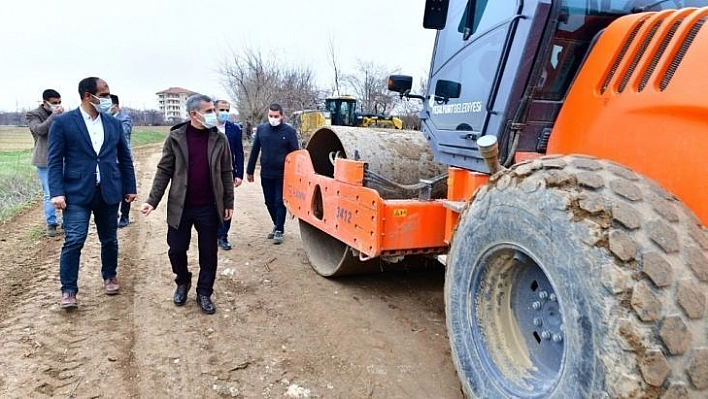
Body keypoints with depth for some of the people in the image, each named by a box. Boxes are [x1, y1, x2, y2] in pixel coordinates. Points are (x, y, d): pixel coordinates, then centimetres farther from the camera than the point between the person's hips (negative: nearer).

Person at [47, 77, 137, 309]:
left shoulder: (114, 124, 8)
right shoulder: (63, 122, -2)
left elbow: (125, 159, 13)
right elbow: (55, 160, -5)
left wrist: (130, 187, 10)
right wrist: (57, 192, -13)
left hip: (109, 192, 4)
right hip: (77, 193, -3)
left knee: (109, 240, 12)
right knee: (73, 241, -7)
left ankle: (109, 277, 33)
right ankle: (68, 290, 6)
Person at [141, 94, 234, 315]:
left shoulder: (219, 139, -1)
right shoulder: (175, 138, -4)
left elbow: (226, 173, 3)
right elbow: (164, 171, -2)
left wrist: (228, 203, 2)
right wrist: (152, 201, -8)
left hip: (209, 208, 1)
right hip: (180, 206, 0)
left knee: (208, 253, 8)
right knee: (176, 249, 10)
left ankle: (204, 293, 25)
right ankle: (183, 282, 38)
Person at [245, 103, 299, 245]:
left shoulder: (289, 131, -7)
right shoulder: (261, 129, 2)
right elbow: (254, 151, 8)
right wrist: (249, 171, 9)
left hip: (283, 174, -4)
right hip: (266, 174, 4)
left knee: (280, 202, 3)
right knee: (269, 202, 14)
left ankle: (279, 230, 15)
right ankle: (277, 225, 33)